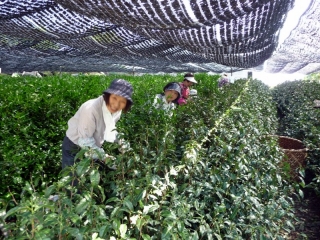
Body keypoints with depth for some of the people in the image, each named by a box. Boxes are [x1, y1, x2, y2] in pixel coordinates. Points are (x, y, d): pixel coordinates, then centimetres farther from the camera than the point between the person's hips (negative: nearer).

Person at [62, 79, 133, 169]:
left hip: (94, 146, 6)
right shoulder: (91, 109, -35)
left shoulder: (117, 110, -13)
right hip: (74, 147, -6)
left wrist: (121, 143, -8)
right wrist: (103, 157, -32)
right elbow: (85, 141, -31)